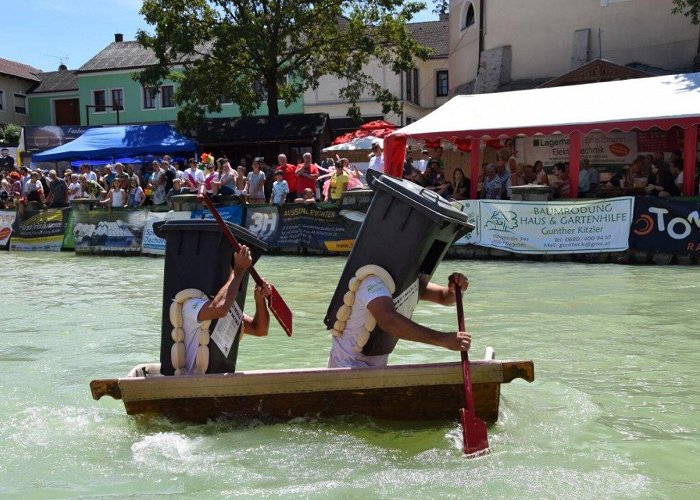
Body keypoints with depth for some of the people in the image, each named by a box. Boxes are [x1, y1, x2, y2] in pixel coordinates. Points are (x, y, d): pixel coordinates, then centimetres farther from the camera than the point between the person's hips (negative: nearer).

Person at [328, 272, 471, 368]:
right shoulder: (375, 280, -26)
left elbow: (444, 297, 14)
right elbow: (389, 320, -43)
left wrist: (454, 289, -12)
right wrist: (443, 339, -47)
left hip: (378, 367, 9)